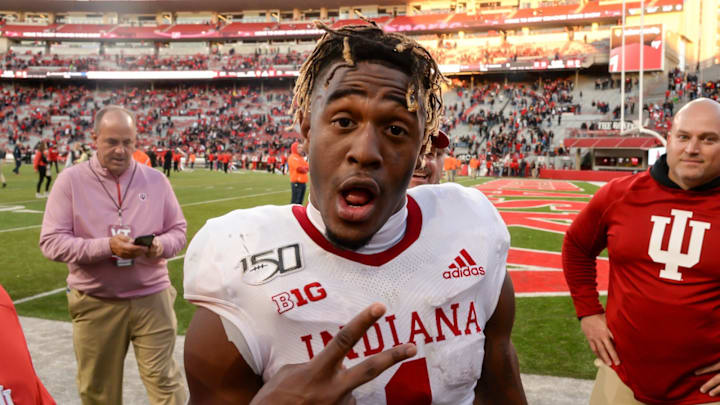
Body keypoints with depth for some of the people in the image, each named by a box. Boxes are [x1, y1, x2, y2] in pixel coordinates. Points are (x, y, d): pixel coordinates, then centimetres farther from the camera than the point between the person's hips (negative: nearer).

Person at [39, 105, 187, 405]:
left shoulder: (155, 179, 2)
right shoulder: (71, 180, -4)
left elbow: (178, 229, 8)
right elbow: (51, 242, -9)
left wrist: (161, 246, -16)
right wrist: (106, 247, -23)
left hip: (151, 297, 0)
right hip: (95, 303, 0)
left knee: (164, 380, 4)